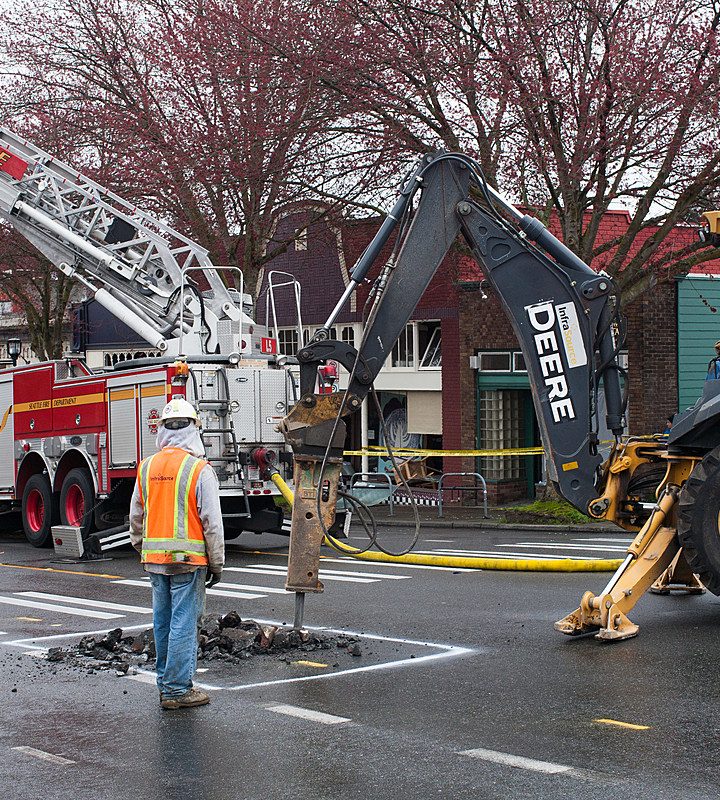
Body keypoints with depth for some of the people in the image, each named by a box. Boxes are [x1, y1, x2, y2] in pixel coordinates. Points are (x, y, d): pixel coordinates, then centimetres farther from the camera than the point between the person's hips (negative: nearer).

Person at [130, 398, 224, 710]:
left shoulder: (147, 468, 5)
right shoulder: (199, 470, -11)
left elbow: (136, 518, 12)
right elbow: (212, 522, -11)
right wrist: (216, 564, -3)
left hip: (155, 559, 6)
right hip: (188, 559, -6)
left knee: (163, 622, 14)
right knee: (183, 622, -1)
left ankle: (166, 683, 23)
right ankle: (177, 690, 1)